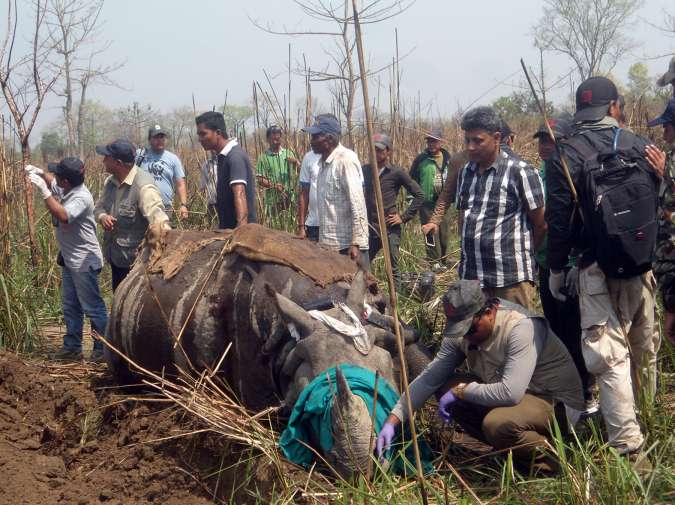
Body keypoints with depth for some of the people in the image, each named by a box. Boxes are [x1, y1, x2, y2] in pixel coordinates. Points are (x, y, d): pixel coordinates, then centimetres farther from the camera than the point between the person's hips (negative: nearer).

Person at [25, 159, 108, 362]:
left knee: (92, 307, -2)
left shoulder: (81, 198, -25)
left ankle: (102, 349, 6)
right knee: (70, 306, 17)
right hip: (69, 259, 10)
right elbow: (52, 183, 24)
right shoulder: (67, 189, 2)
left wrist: (43, 190, -37)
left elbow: (62, 216, -41)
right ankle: (72, 347, 26)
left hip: (84, 261, -10)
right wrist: (40, 173, 3)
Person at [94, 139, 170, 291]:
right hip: (116, 256, 8)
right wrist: (102, 217, -11)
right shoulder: (110, 182, 2)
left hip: (136, 260, -8)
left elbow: (157, 216, -35)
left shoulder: (143, 186, -25)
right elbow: (99, 207, 14)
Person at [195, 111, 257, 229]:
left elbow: (240, 194, -31)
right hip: (228, 228, 9)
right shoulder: (223, 156, 12)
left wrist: (241, 229, -42)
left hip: (237, 227, -9)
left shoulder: (235, 156, -18)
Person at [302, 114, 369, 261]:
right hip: (329, 244, 8)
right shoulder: (324, 162, 13)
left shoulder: (345, 160, -12)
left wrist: (356, 243, -22)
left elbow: (357, 204, -17)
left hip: (348, 244, -8)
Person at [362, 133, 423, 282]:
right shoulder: (365, 170, 6)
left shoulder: (396, 173, -6)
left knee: (393, 269, 2)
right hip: (369, 228, 4)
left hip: (390, 230, -4)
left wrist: (404, 217, -6)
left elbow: (419, 195, -2)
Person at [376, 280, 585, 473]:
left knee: (497, 423, -36)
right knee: (445, 386, -6)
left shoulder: (520, 328, -29)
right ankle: (506, 446, 2)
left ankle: (550, 458, -7)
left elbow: (510, 393, -37)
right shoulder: (461, 332, -6)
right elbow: (429, 378, -2)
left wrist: (461, 391, -24)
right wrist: (393, 421, -10)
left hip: (555, 402, -8)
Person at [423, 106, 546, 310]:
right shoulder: (466, 172, 13)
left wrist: (523, 253, 8)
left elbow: (541, 224, -4)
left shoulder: (521, 172, -9)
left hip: (511, 278, -6)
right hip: (471, 275, 7)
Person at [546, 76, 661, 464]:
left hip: (600, 269, -4)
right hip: (643, 268, 5)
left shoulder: (568, 154, -9)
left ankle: (627, 442, -7)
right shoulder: (641, 148, 4)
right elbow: (659, 206, 12)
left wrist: (556, 268, 1)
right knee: (645, 347, 18)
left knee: (610, 353, -3)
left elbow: (559, 218, -9)